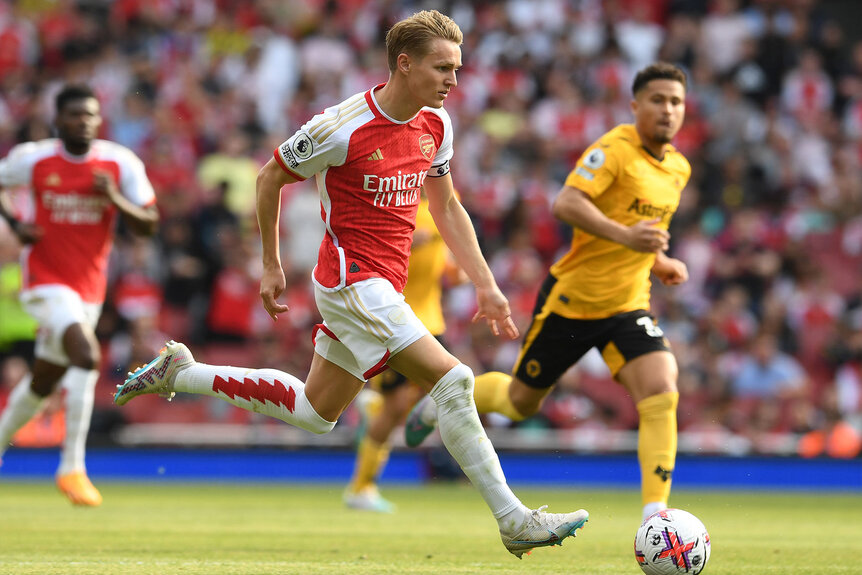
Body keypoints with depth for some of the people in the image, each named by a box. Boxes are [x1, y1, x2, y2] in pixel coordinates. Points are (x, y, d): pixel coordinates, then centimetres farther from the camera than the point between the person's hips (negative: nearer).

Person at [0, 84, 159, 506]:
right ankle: (72, 467, -21)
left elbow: (149, 225, -2)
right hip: (46, 280, -4)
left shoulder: (121, 164, -3)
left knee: (44, 382, 15)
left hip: (89, 288, 4)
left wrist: (114, 199, -20)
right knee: (87, 357, -26)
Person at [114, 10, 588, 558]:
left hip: (383, 286, 9)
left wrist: (485, 285, 7)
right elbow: (271, 179, -3)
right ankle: (514, 521, -14)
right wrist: (272, 265, 3)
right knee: (454, 380, -18)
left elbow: (447, 209, 15)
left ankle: (179, 372, 32)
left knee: (313, 413, 18)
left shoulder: (436, 124, 4)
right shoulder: (342, 128, -17)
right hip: (354, 281, -9)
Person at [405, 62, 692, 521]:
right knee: (521, 401, 11)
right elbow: (566, 205, -32)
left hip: (627, 306, 5)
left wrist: (660, 263, 9)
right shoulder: (614, 149, -17)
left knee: (661, 395, -18)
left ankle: (655, 515, -17)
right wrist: (625, 235, -43)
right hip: (571, 298, -5)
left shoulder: (679, 168, 9)